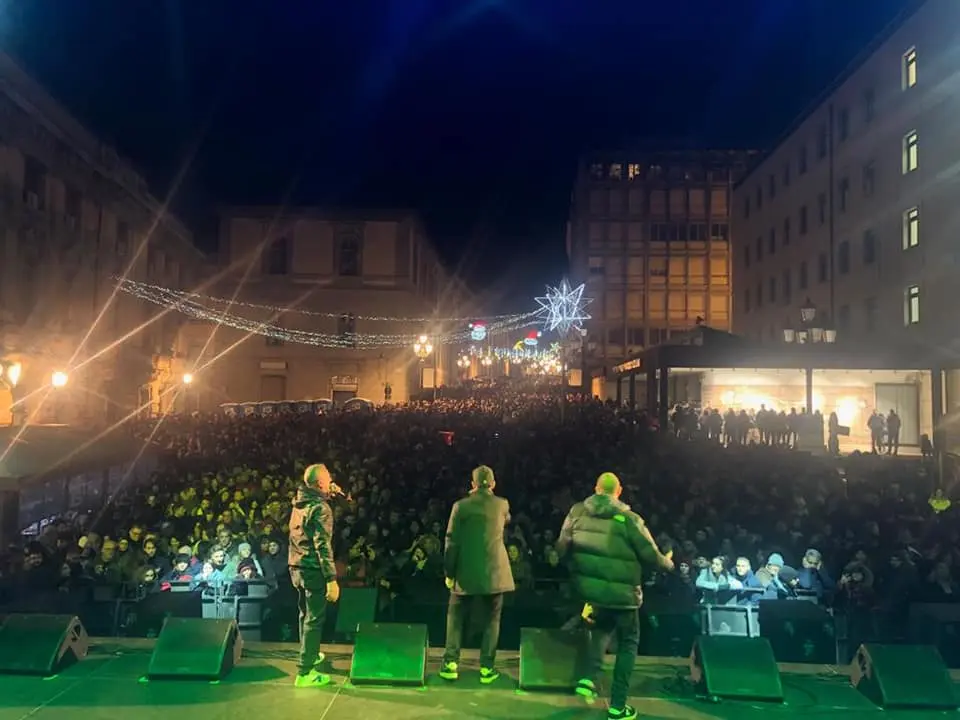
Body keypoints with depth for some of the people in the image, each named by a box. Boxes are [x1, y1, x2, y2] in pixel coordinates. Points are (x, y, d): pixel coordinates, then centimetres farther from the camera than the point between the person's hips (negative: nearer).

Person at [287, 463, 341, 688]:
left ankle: (310, 655, 40)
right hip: (313, 569, -9)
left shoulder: (299, 503, 8)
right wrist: (332, 579, -24)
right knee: (314, 619, -2)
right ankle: (305, 672, 0)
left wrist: (330, 494, 18)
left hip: (297, 567, 9)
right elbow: (323, 546, -23)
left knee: (306, 614, 23)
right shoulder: (321, 508, -18)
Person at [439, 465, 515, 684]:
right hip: (494, 572, 1)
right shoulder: (502, 505, -1)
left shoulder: (461, 506, -6)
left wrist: (449, 572, 1)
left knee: (455, 616, 14)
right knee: (492, 619, 11)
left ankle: (451, 663, 10)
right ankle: (486, 667, 8)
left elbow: (451, 542, -6)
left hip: (466, 573, -1)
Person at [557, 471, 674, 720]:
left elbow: (562, 548, 5)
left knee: (602, 627, 31)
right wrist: (668, 563, 13)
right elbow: (651, 556, -9)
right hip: (621, 592, -4)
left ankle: (589, 678, 14)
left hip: (589, 588, 4)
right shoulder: (629, 519, -15)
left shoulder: (577, 512, -4)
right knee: (628, 643, 15)